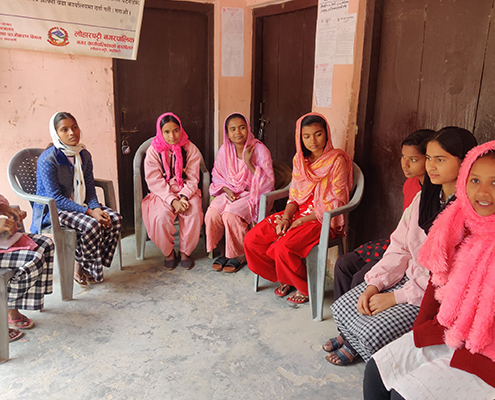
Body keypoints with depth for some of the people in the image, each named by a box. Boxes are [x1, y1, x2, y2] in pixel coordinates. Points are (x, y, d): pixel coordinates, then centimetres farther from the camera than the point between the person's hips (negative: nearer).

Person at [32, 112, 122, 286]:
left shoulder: (84, 155, 3)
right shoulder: (47, 159, -17)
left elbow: (89, 187, 7)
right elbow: (55, 198, -20)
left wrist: (96, 207, -14)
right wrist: (88, 212, -26)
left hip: (80, 204, 7)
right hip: (53, 210, -7)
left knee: (115, 218, -15)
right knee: (92, 225, -31)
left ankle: (89, 266, -2)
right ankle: (80, 268, -6)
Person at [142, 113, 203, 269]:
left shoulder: (190, 149, 0)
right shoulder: (153, 151, -4)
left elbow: (192, 179, -2)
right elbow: (154, 182, -9)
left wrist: (183, 197, -20)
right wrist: (172, 200, -22)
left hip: (186, 192, 1)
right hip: (162, 193, -1)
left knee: (193, 213, -28)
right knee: (162, 216, -30)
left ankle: (185, 251, -4)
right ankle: (168, 252, -2)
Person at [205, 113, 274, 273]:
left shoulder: (260, 150, -12)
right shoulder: (224, 150, 2)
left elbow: (267, 183, -17)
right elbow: (217, 177, 11)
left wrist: (249, 163, -25)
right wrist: (227, 190, -9)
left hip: (253, 194, -4)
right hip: (230, 193, 4)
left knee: (230, 214, -30)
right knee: (212, 213, -23)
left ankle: (240, 255, -6)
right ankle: (223, 252, -1)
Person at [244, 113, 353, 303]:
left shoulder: (337, 160, -11)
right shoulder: (300, 159, 8)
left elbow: (335, 203, -14)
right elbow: (294, 195, 10)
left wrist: (302, 221, -17)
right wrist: (285, 218, -9)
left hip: (323, 219, -6)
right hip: (298, 213, 7)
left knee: (283, 247, -30)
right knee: (251, 240, -9)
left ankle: (305, 288, 0)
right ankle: (284, 279, 13)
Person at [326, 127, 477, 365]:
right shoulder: (423, 198, 4)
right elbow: (400, 249, 4)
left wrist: (396, 297, -19)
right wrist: (374, 285, -8)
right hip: (407, 278, 7)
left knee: (374, 332, -20)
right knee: (341, 308, -3)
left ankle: (354, 343, 16)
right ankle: (354, 341, 28)